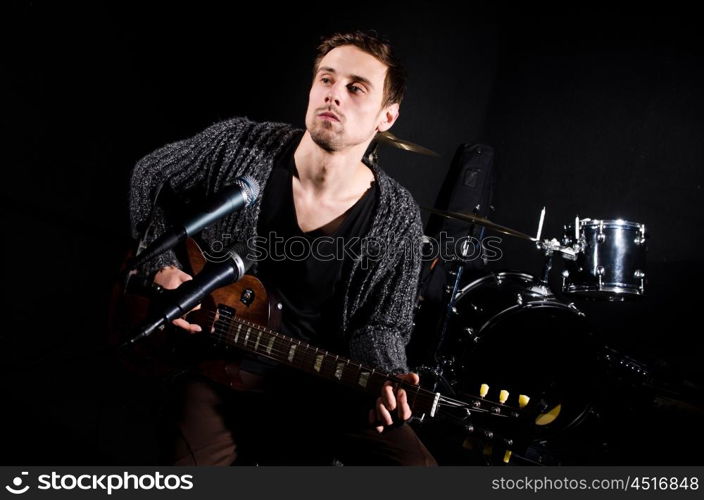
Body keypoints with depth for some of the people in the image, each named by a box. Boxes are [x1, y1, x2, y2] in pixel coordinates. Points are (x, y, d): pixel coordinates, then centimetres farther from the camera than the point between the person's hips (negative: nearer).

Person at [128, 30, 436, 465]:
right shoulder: (236, 145, -11)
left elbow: (382, 324, -2)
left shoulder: (397, 218, -11)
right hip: (220, 364, -1)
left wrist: (385, 378, -22)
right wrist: (160, 264, -5)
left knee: (417, 469, -12)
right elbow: (148, 177, 6)